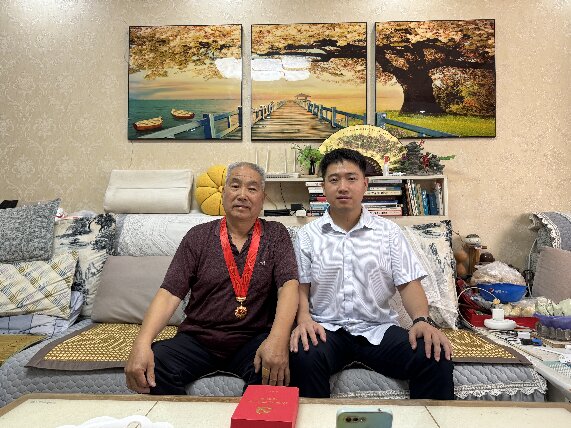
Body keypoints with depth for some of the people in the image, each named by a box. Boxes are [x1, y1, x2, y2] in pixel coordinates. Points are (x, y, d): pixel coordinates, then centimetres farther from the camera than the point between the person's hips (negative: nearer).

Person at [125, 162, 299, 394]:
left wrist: (277, 339, -30)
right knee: (153, 366, -25)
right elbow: (169, 293, -3)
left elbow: (289, 286, -11)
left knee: (276, 369, -32)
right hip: (198, 339, 2)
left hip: (253, 340, -1)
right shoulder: (198, 236, 5)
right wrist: (142, 343, -20)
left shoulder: (276, 235, 3)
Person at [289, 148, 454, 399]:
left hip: (378, 328, 1)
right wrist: (304, 318, -18)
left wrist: (422, 320, -14)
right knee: (303, 356, -33)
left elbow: (408, 283, 4)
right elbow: (301, 287, 2)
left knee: (437, 358, -23)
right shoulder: (307, 235, 6)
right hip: (326, 329, -1)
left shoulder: (388, 232, 9)